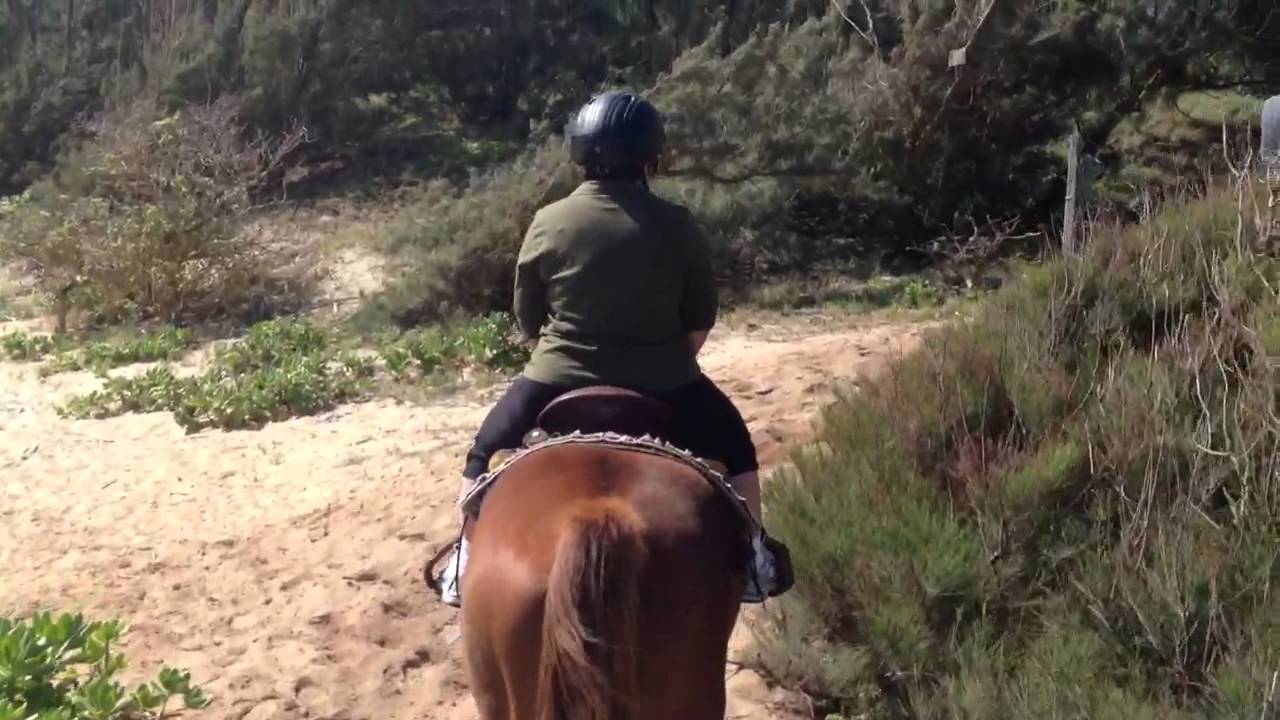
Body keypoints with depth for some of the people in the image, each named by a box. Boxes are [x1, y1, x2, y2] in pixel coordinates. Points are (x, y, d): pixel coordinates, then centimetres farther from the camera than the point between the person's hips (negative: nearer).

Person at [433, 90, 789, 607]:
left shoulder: (548, 223, -4)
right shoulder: (676, 225, -5)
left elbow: (527, 320, 4)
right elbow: (700, 322, 2)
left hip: (559, 377, 0)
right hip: (662, 382, 0)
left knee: (485, 451, 23)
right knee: (734, 446, 25)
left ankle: (465, 566, 24)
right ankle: (754, 560, 27)